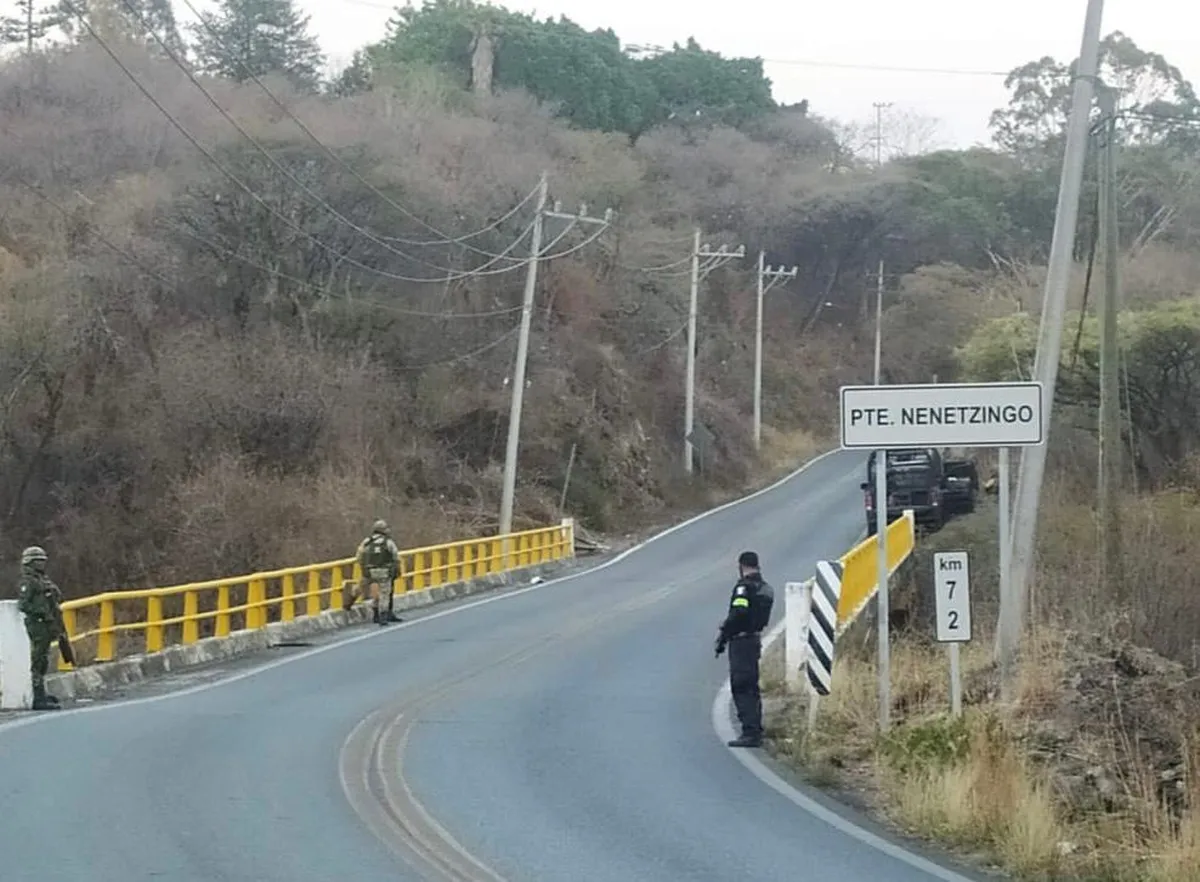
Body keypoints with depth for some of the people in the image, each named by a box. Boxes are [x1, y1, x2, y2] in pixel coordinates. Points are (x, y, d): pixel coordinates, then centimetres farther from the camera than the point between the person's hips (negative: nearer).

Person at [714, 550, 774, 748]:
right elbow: (761, 617, 14)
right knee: (751, 689, 16)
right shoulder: (766, 589, 14)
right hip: (756, 639, 9)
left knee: (742, 688, -8)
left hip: (741, 641, -9)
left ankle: (750, 733, -12)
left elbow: (738, 613, -23)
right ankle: (756, 732, 20)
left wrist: (723, 635, -12)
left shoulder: (745, 586, -14)